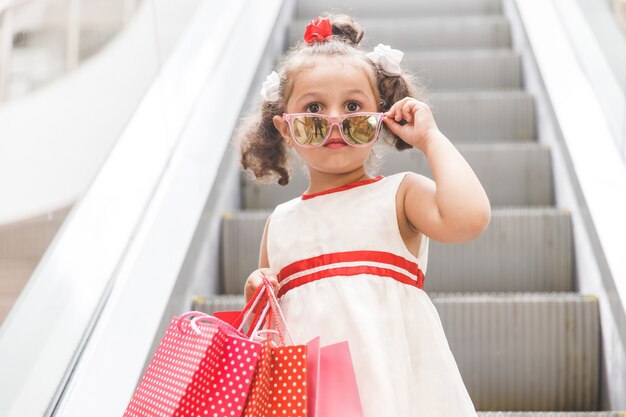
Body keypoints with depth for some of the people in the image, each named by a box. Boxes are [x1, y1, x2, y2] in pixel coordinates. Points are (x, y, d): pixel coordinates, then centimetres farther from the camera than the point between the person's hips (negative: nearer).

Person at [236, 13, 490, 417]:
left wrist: (431, 137, -9)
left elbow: (468, 217, -22)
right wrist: (256, 299, -5)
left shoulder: (399, 194, 0)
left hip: (390, 381, -3)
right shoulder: (280, 222, 11)